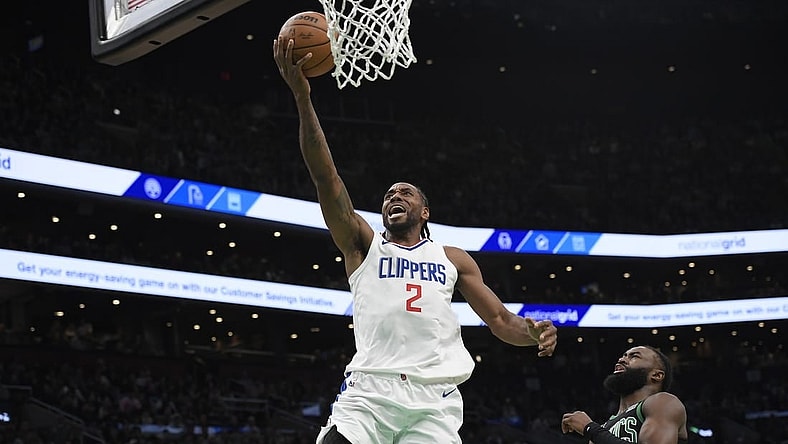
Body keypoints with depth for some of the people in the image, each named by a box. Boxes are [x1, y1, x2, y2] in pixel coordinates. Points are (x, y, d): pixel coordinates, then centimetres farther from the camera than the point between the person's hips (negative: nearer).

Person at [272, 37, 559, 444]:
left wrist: (533, 331, -6)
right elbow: (327, 180, 6)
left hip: (434, 396, 1)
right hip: (370, 390, -1)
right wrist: (302, 97, -4)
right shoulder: (364, 246, 18)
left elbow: (500, 319, 19)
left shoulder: (453, 259, 23)